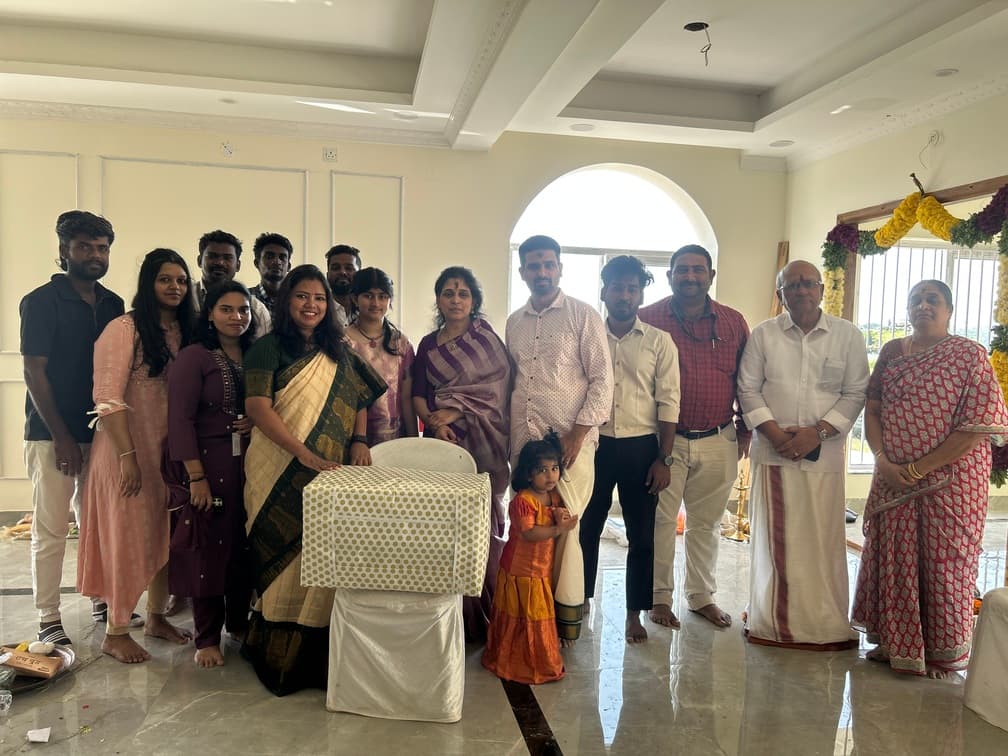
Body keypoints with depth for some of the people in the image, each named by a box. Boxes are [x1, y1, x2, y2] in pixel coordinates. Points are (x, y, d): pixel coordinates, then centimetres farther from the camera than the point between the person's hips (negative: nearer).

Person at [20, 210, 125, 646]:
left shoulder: (113, 305, 9)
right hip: (53, 435, -5)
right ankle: (48, 620, 11)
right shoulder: (41, 301, -5)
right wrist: (62, 437, -12)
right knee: (51, 529, 1)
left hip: (101, 433, 5)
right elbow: (34, 372, -8)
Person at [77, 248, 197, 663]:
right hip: (128, 449, -6)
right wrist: (128, 456, -19)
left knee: (167, 534, 13)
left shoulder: (182, 331, 8)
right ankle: (116, 632, 19)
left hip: (170, 450, 6)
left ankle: (156, 617, 31)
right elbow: (107, 398, -16)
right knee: (128, 537, 3)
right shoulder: (124, 329, -10)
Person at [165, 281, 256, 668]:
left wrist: (257, 423, -5)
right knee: (208, 547, 1)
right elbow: (180, 419, -12)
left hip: (248, 463, 5)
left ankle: (239, 622, 28)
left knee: (245, 545, 10)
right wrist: (196, 477, -17)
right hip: (208, 465, -5)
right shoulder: (194, 357, -7)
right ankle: (207, 639, 15)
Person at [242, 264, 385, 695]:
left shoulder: (338, 353, 14)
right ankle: (278, 652, 19)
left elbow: (358, 399, 18)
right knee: (285, 557, 1)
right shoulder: (269, 348, -3)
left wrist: (359, 440, -2)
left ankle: (316, 651, 22)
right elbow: (257, 407, -13)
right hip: (282, 473, -5)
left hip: (330, 473, 5)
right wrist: (305, 453, -22)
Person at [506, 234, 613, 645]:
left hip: (569, 440, -5)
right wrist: (508, 435, 12)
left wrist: (578, 434, -13)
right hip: (524, 439, 5)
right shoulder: (514, 323, 15)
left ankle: (567, 614, 11)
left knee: (563, 527, -5)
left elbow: (602, 380, -6)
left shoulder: (583, 316, -1)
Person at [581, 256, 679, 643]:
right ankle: (581, 599, 32)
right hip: (595, 445, 1)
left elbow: (668, 403, -2)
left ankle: (634, 613, 23)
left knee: (641, 534, 7)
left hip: (640, 447, -1)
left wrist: (663, 458, -6)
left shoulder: (659, 342, 1)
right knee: (586, 527, 12)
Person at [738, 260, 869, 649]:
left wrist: (817, 432, -10)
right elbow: (748, 388, 3)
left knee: (823, 539, 2)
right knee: (773, 537, 5)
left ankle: (826, 624, 17)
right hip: (772, 450, 0)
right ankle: (773, 621, 17)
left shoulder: (848, 335, 5)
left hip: (824, 452, 0)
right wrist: (774, 431, -10)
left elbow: (855, 393, 2)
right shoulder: (763, 333, 6)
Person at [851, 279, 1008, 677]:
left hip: (950, 478, -3)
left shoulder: (970, 355, -6)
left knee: (944, 562, 7)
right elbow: (872, 409, 5)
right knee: (892, 559, 10)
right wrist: (883, 461, -11)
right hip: (893, 478, 4)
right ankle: (895, 643, 29)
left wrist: (919, 469, -16)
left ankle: (943, 651, 27)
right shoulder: (892, 352, 6)